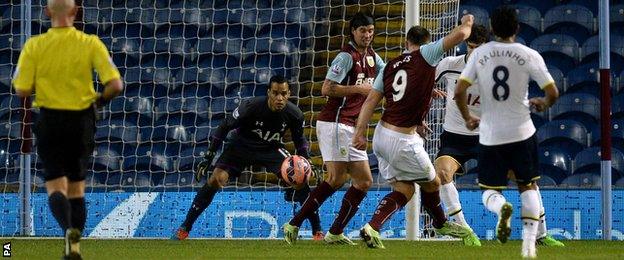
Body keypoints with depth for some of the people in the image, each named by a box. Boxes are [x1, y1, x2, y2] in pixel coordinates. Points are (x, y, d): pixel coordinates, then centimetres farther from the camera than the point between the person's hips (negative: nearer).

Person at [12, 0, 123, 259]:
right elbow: (115, 84, -12)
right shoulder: (91, 44, -7)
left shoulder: (34, 46, -8)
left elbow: (22, 90, -9)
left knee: (56, 186, -1)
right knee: (77, 187, 15)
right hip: (82, 121, 1)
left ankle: (69, 229, -29)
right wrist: (100, 99, 7)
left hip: (50, 121, -1)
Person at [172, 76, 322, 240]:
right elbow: (224, 128, -17)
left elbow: (300, 140, 2)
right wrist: (208, 158, -18)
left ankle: (317, 231, -3)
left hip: (271, 149, 2)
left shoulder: (294, 114, -20)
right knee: (215, 180, -18)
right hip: (242, 146, -2)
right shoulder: (251, 106, -29)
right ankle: (184, 229, -8)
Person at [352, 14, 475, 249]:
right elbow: (460, 34, -7)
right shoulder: (425, 55, -5)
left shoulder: (390, 66, 10)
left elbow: (371, 100, 4)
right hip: (404, 141, -6)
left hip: (382, 133, 6)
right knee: (431, 183, 18)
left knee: (404, 189, 14)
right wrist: (467, 22, 15)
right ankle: (440, 223, 39)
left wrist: (360, 132, 0)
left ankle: (373, 227, -3)